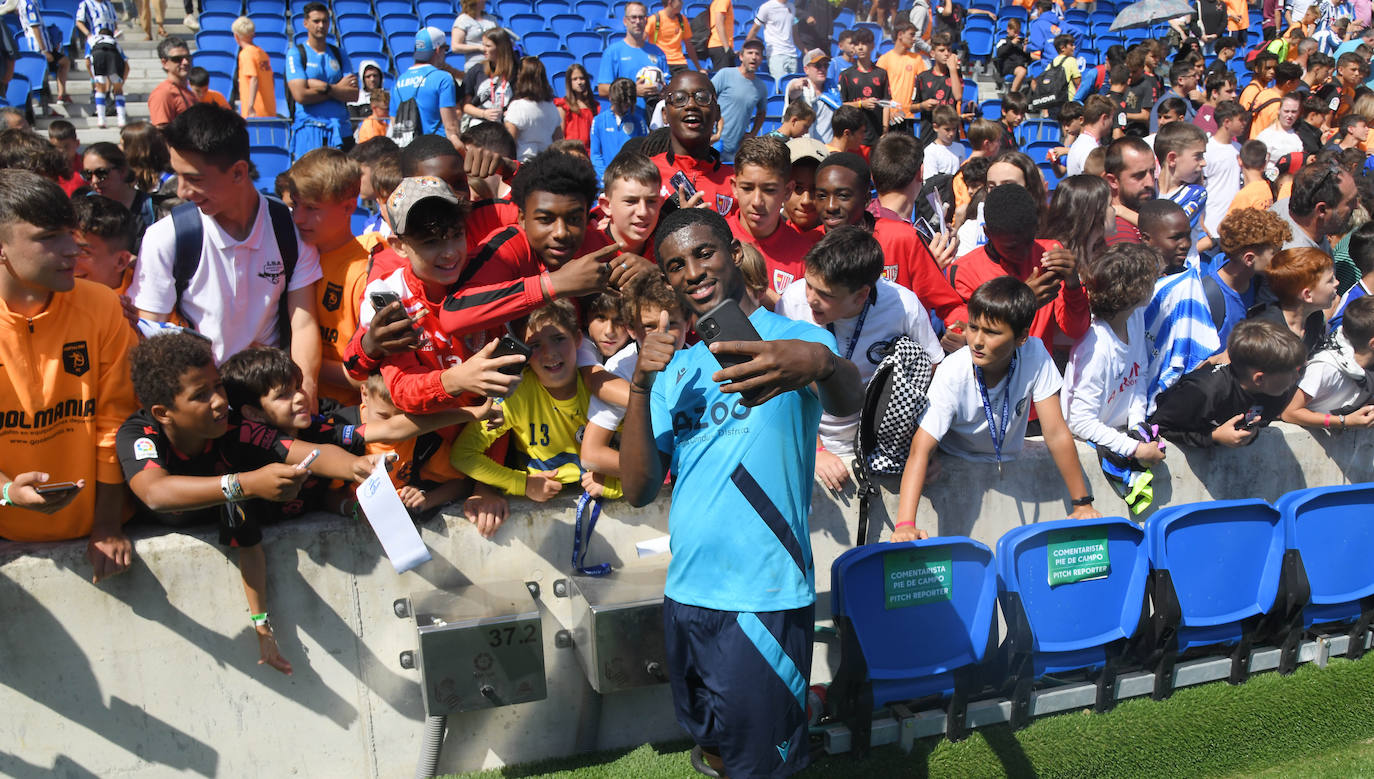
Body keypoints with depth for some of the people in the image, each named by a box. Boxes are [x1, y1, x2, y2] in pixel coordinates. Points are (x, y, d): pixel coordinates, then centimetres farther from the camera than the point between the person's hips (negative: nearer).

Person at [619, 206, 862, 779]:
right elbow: (639, 490, 3)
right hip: (685, 596, 6)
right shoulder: (676, 369, 10)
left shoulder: (796, 337, -6)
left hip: (766, 598, -5)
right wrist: (640, 387, -10)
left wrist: (823, 363, -52)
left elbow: (847, 403, -29)